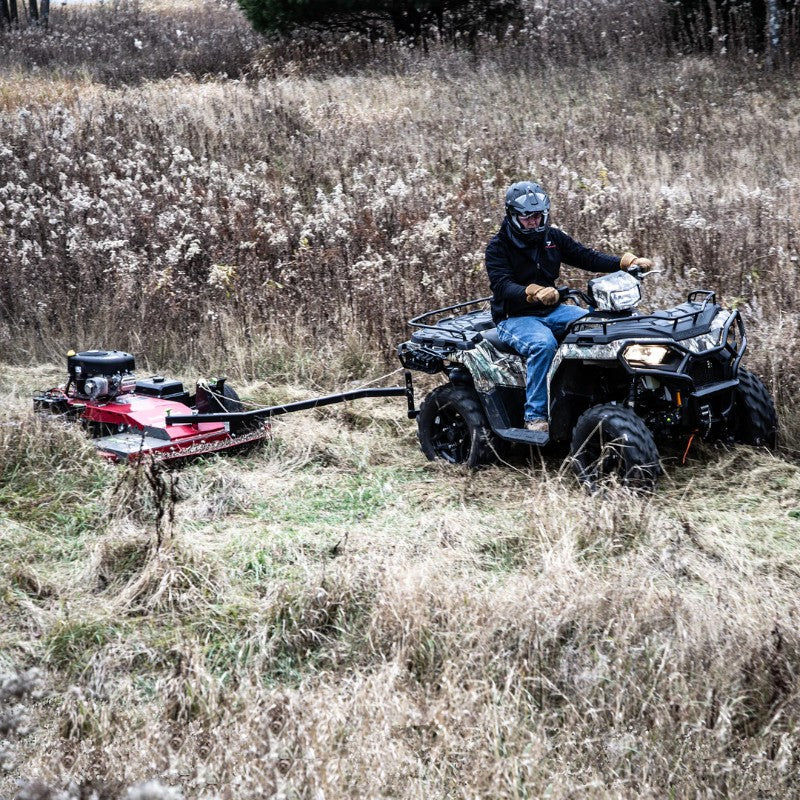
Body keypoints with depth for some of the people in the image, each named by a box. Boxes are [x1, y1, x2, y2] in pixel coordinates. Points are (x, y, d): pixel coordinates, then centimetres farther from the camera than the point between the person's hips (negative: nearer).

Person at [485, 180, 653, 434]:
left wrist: (627, 261, -11)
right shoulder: (498, 246, -7)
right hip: (515, 316, -6)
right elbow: (503, 286, -23)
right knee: (543, 344, -37)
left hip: (552, 310, 6)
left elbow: (588, 257, 5)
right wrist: (534, 293, -43)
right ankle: (535, 417, -33)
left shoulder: (552, 237, 9)